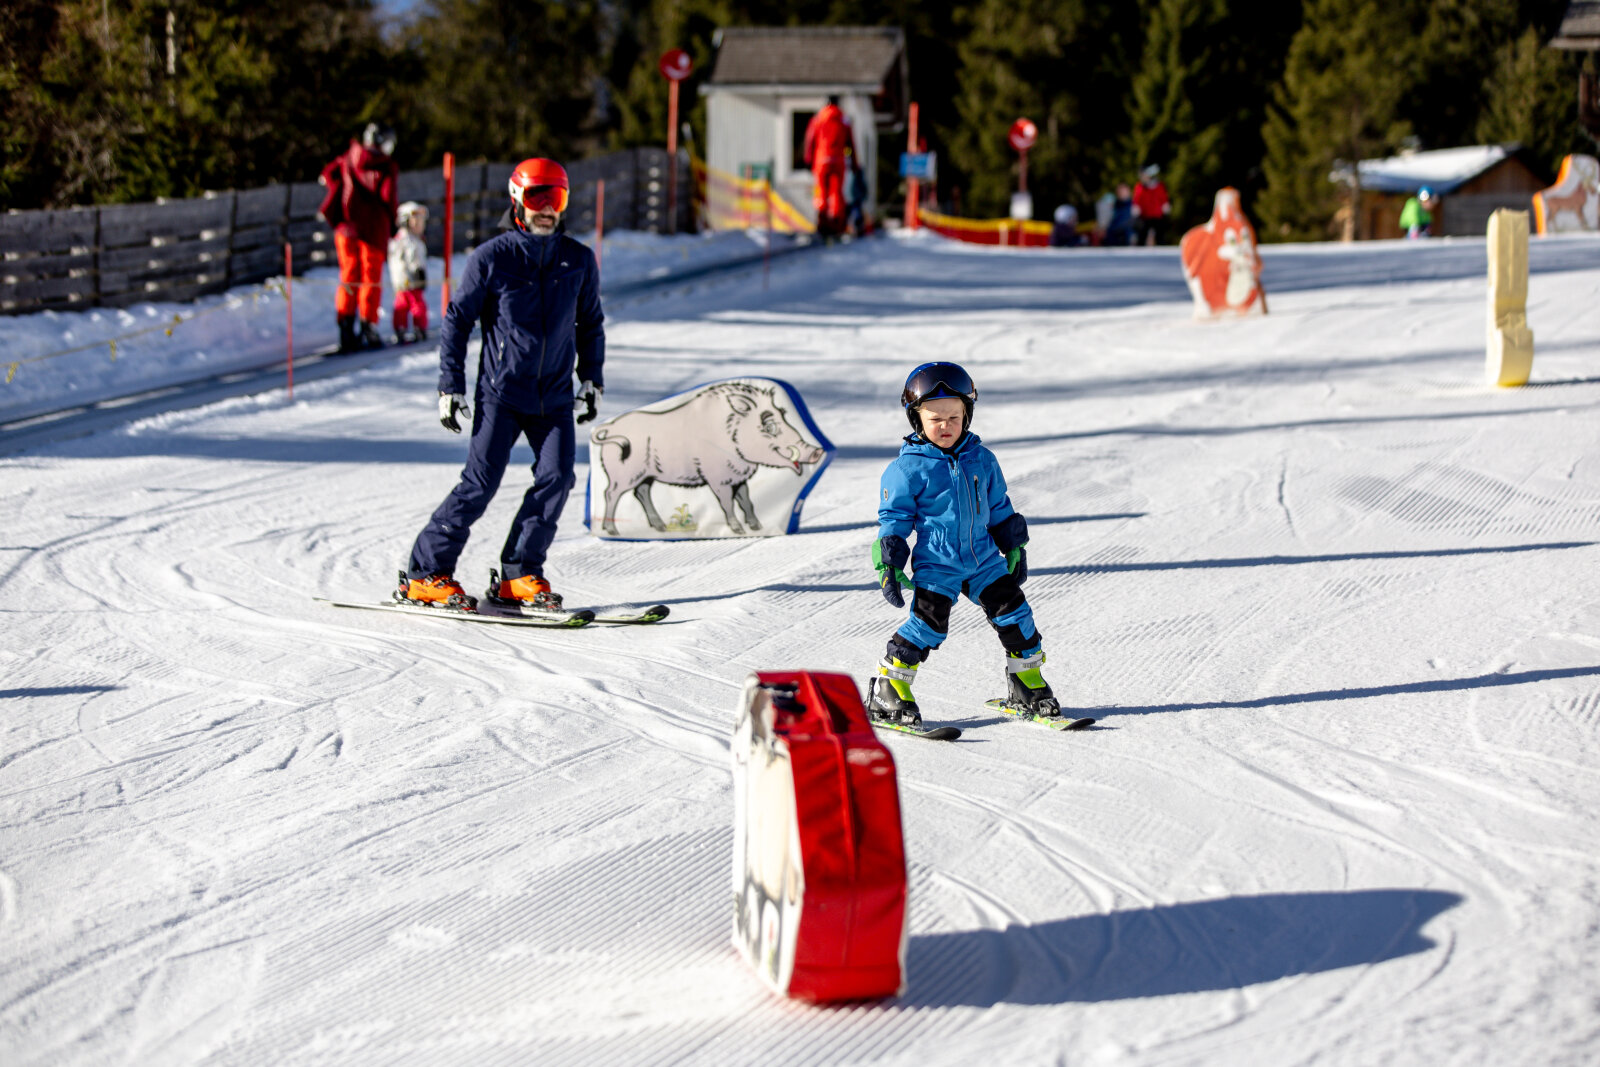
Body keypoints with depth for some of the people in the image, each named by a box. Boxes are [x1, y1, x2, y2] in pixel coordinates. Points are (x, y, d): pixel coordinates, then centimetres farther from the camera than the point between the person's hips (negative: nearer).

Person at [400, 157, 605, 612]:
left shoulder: (579, 260, 6)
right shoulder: (492, 258, -4)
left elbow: (591, 323, 20)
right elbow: (456, 319, 1)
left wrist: (591, 380, 15)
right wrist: (450, 386, -2)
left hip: (555, 398, 4)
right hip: (501, 391, -4)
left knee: (557, 477, -12)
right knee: (480, 483, -10)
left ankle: (518, 575, 0)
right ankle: (425, 573, 0)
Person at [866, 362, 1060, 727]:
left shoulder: (981, 459, 6)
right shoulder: (909, 468, -8)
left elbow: (999, 508, 18)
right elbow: (894, 517, -4)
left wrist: (1014, 547, 20)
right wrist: (888, 565, -10)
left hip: (984, 557, 5)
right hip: (936, 563, -5)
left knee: (1013, 613, 2)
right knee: (929, 622, -14)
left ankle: (1027, 686, 18)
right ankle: (887, 691, -1)